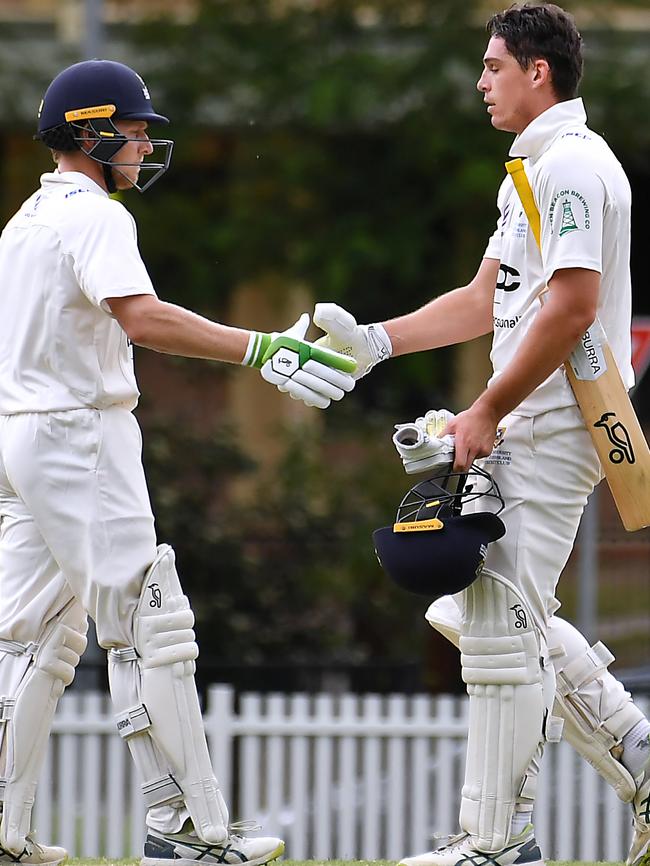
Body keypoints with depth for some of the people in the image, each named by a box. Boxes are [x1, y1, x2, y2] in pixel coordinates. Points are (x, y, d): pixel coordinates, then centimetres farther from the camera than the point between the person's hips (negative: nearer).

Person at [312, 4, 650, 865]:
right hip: (529, 426, 11)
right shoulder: (532, 172, 20)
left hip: (556, 426, -11)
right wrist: (377, 340, 11)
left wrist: (486, 415, -20)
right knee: (479, 608, 14)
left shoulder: (573, 163, -14)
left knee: (501, 622, -10)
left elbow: (573, 308, -23)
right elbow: (486, 302, 22)